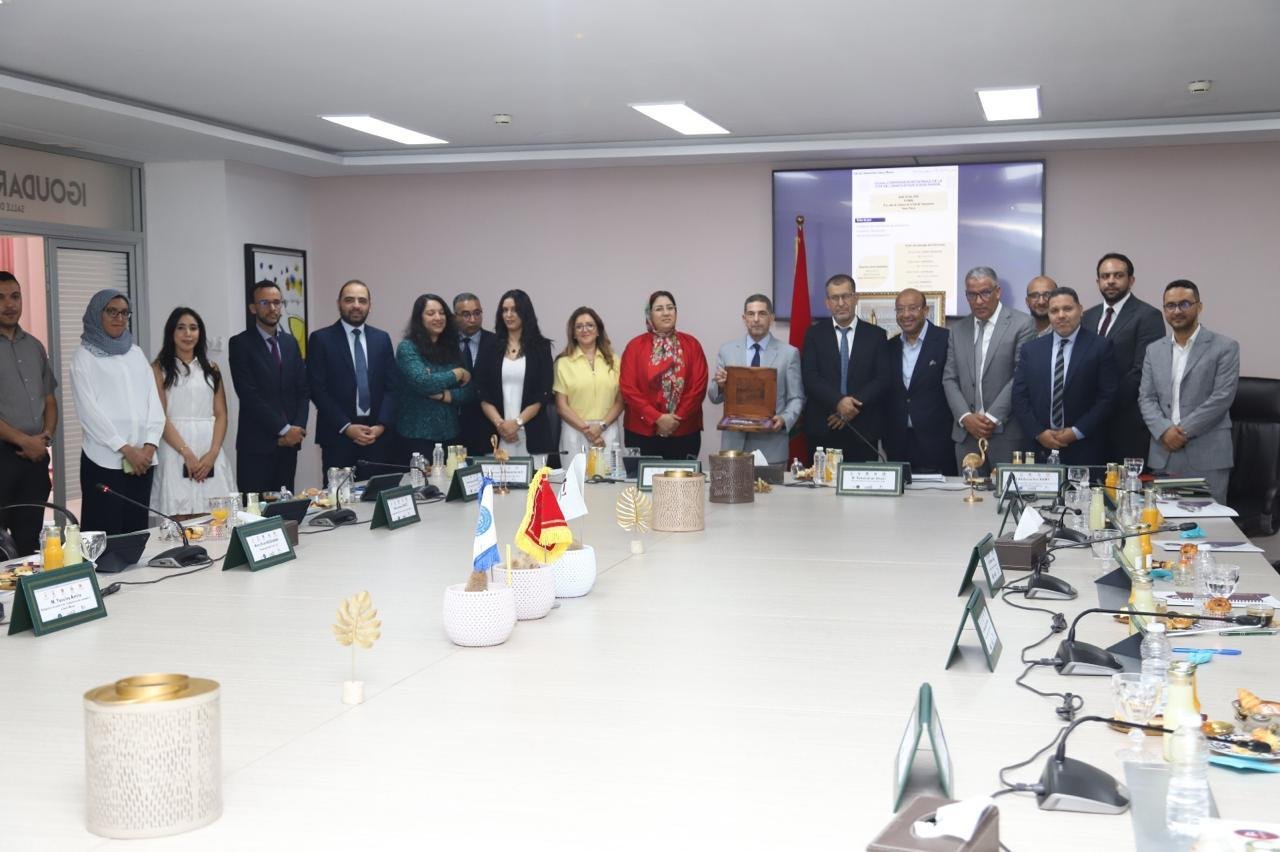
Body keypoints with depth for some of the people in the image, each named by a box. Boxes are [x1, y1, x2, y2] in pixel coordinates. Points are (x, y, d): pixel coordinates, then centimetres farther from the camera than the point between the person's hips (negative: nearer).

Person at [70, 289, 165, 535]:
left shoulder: (136, 353, 15)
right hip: (105, 460, -4)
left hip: (143, 458, 4)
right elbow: (88, 409, -7)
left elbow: (153, 400, 9)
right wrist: (126, 449, -14)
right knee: (105, 536, -6)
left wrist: (150, 445, -6)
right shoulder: (85, 356, 1)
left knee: (137, 532, 6)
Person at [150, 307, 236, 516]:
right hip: (176, 452, -3)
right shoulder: (159, 368, 4)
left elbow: (221, 414, 8)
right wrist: (187, 454, -14)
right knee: (180, 516, -7)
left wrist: (212, 454, -8)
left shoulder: (211, 369, 14)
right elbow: (160, 417, -4)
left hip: (210, 453, 3)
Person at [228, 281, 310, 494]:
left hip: (289, 441, 5)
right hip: (256, 444, -5)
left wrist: (298, 428, -4)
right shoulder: (240, 344, -4)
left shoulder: (290, 342, 14)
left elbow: (302, 390, 12)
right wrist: (284, 429, -12)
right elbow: (248, 395, -11)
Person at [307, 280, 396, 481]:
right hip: (338, 435, -3)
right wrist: (346, 427, -11)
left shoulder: (382, 338, 11)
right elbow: (317, 389, -5)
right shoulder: (321, 339, 0)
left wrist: (381, 425, -5)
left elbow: (391, 386, 8)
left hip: (377, 434, 3)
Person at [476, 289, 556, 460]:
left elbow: (543, 394, -2)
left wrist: (517, 422, -11)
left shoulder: (540, 347, 5)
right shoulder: (491, 349, 10)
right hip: (497, 434, 1)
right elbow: (483, 394, 4)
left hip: (533, 434, -1)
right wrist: (499, 423, -10)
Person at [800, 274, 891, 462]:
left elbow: (884, 379, 0)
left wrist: (853, 406, -11)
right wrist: (838, 402, -17)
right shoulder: (815, 334, 8)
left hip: (863, 430, 0)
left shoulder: (876, 335, 8)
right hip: (822, 429, 0)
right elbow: (810, 377, -2)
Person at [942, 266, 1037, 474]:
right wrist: (966, 417, -4)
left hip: (1007, 432, -4)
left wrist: (993, 417, -11)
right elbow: (949, 379, 10)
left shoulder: (1021, 324, -1)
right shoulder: (958, 330, 14)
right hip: (966, 434, 4)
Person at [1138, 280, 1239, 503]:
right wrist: (1164, 430, -9)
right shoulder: (1154, 350, 15)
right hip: (1163, 457, 4)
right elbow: (1146, 398, 9)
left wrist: (1183, 431, -12)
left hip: (1207, 458, -4)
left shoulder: (1225, 348, 1)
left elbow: (1222, 397, -7)